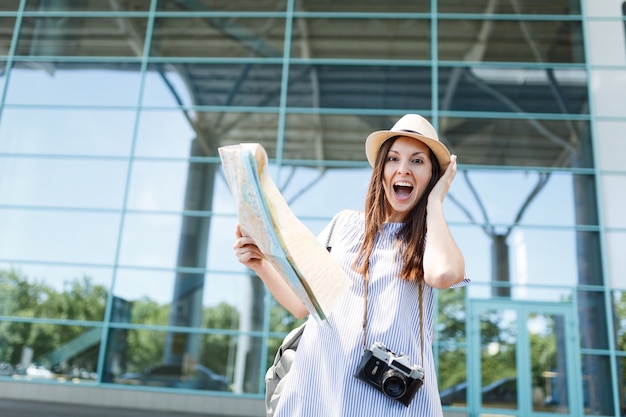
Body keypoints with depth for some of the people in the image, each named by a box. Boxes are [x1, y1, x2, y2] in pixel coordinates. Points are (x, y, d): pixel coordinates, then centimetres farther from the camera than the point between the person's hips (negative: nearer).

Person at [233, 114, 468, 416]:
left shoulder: (432, 238, 3)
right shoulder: (345, 225, 8)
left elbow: (444, 274, -23)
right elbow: (302, 304, 11)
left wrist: (434, 201, -7)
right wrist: (261, 265, -6)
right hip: (317, 388, 2)